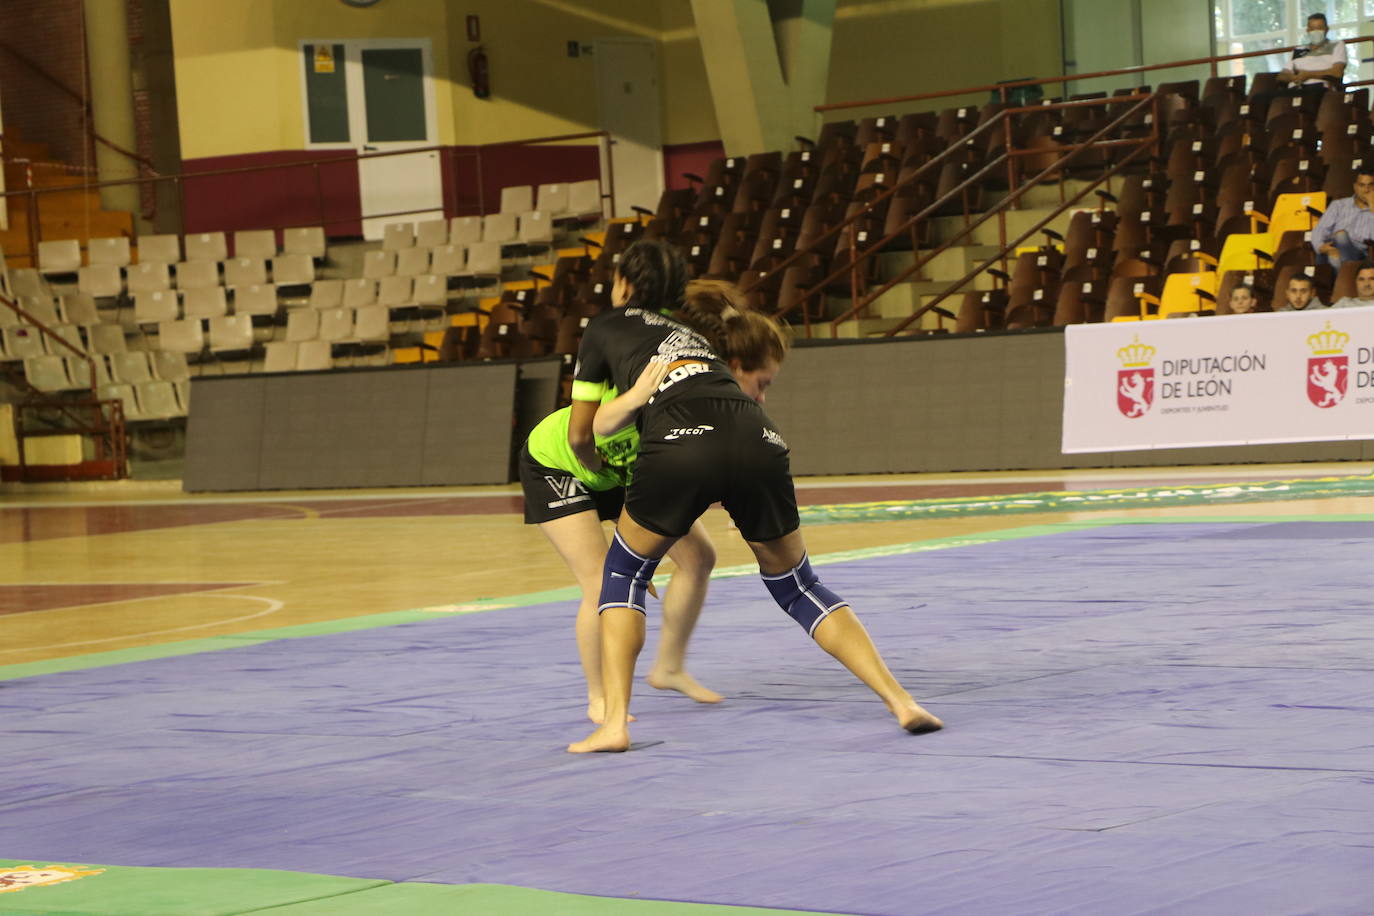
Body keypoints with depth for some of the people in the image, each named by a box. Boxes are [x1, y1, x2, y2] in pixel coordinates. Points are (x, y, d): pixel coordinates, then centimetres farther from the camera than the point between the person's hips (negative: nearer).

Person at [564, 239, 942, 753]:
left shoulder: (604, 330, 27)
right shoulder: (689, 330, 38)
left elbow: (580, 433, 32)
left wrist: (597, 467, 52)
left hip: (680, 442, -4)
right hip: (757, 441, 4)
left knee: (624, 572, 20)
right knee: (797, 586, 18)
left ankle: (615, 722, 6)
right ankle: (900, 701, 5)